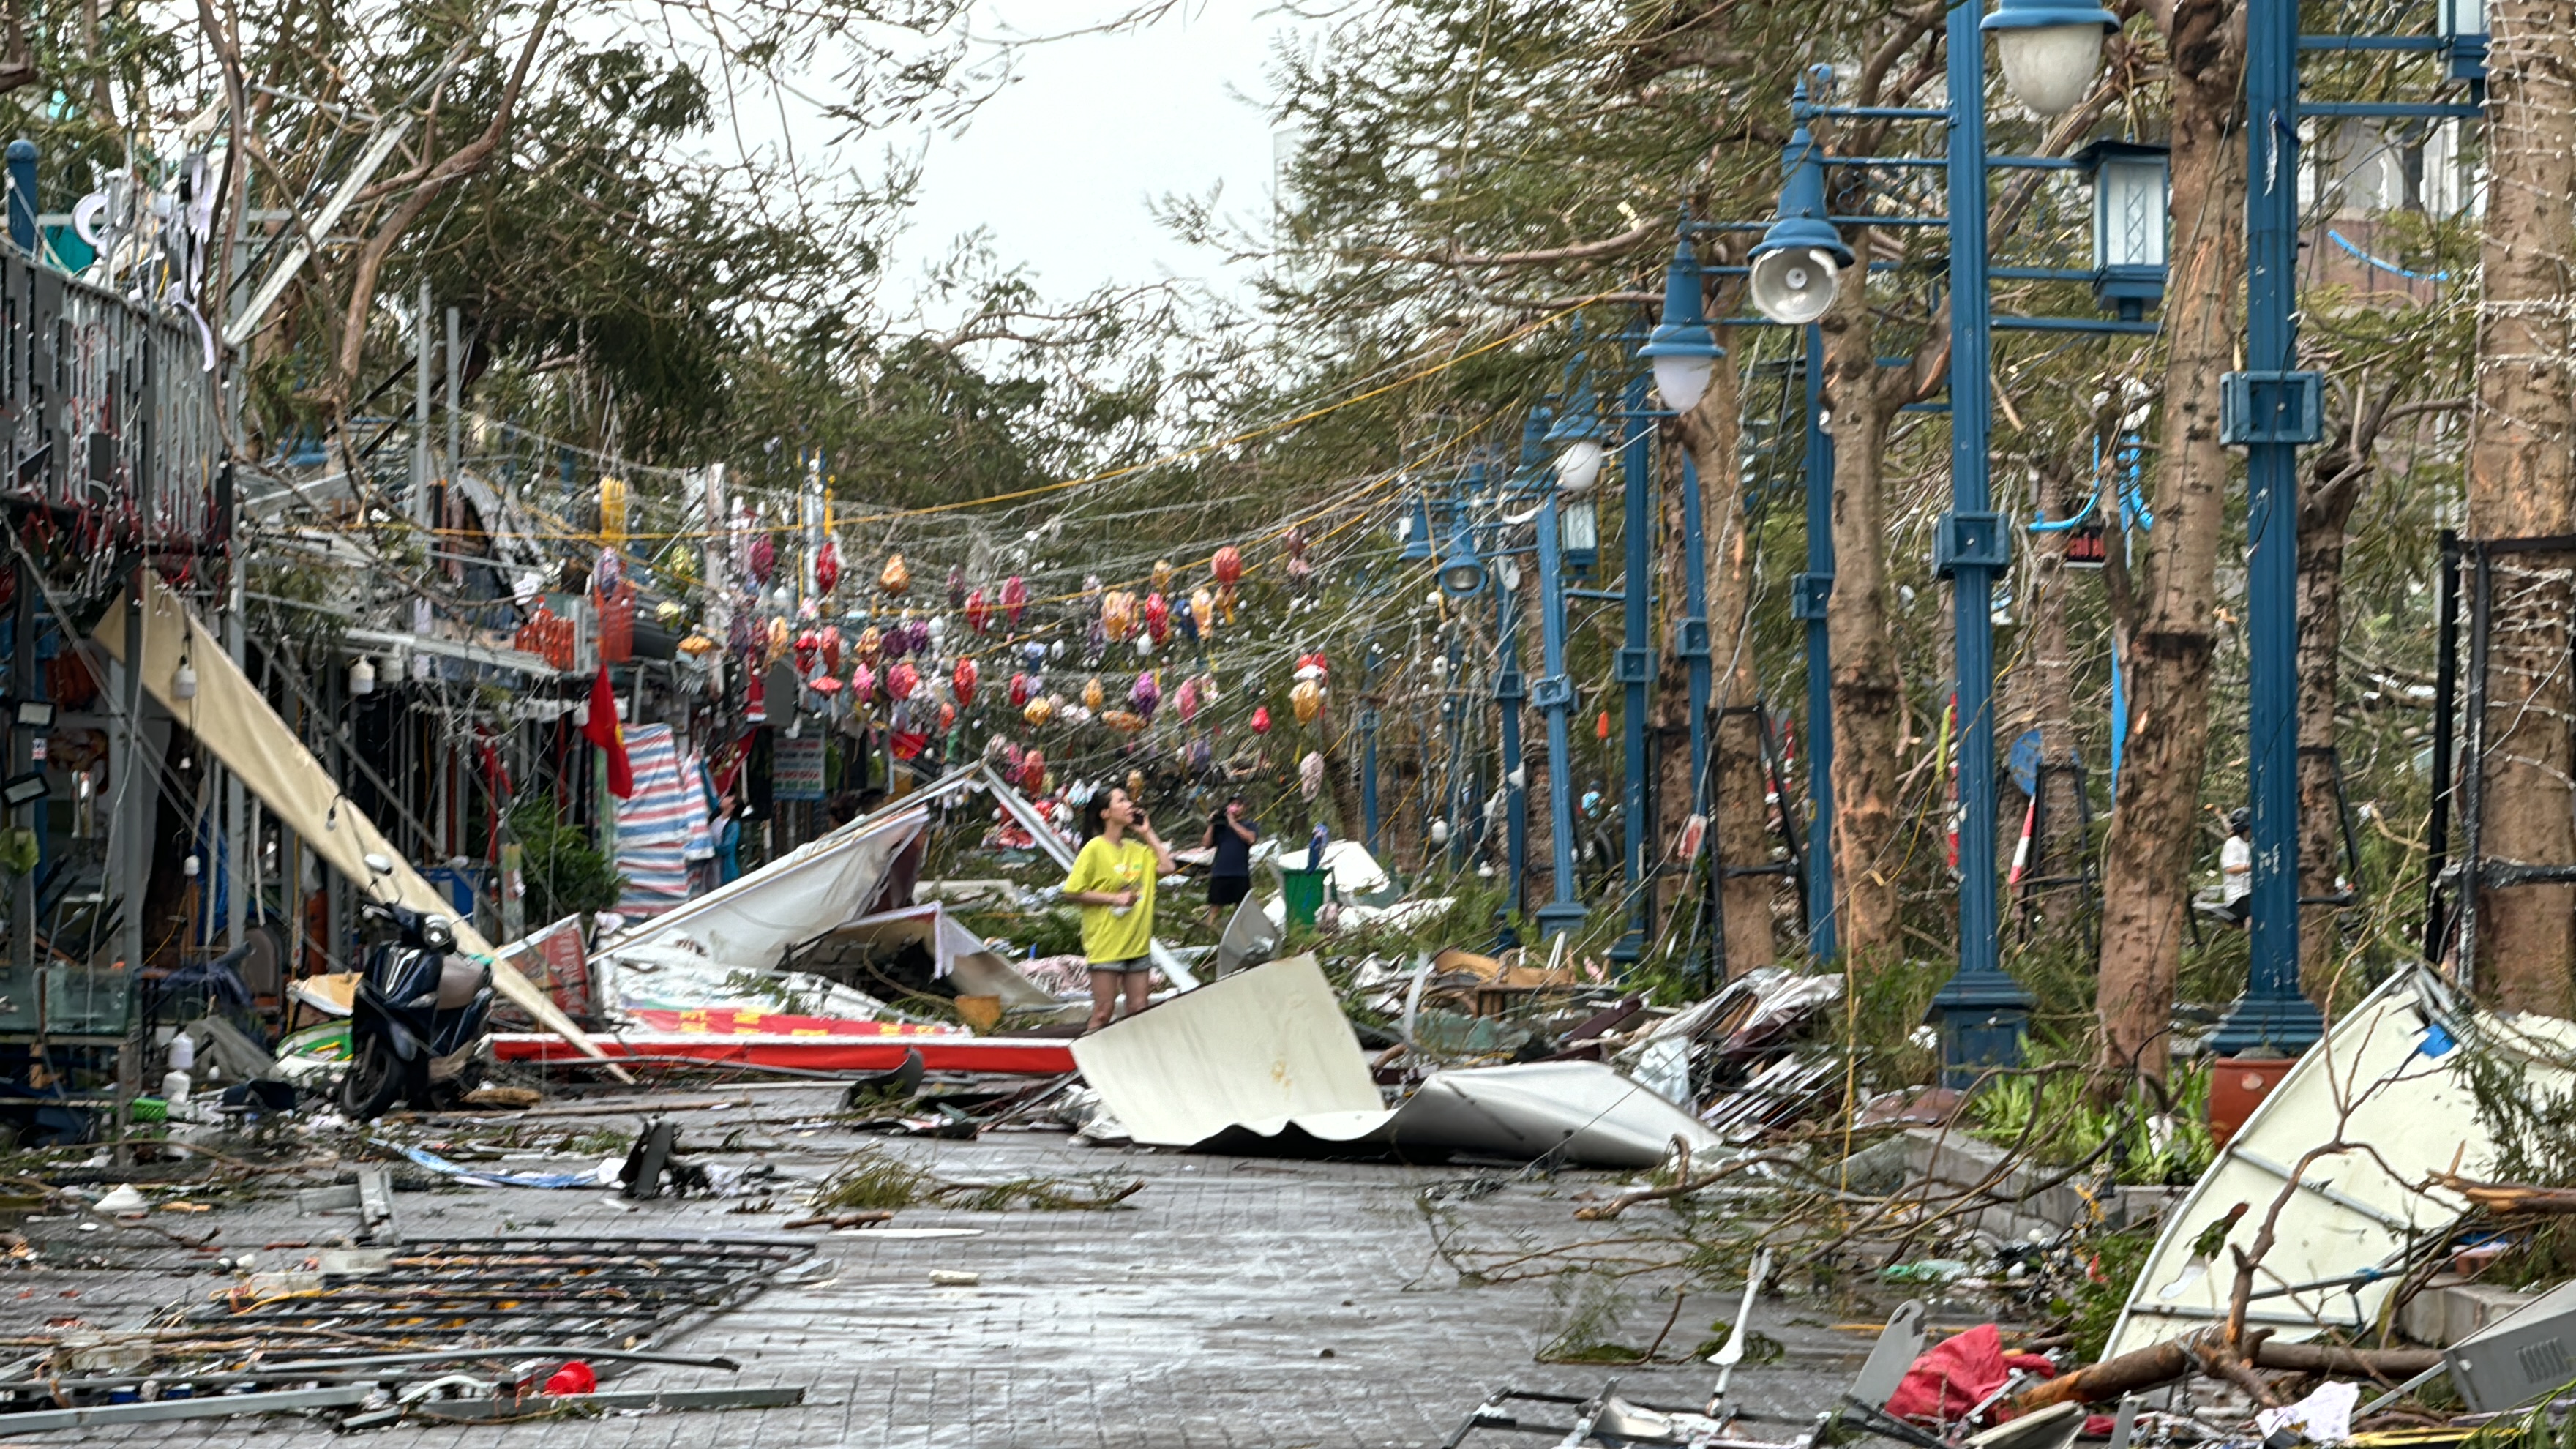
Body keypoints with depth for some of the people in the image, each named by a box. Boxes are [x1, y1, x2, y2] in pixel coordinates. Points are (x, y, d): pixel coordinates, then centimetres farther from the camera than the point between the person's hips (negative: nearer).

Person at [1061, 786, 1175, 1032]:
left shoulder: (1137, 849, 10)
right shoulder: (1095, 849, -8)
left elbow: (1166, 867, 1)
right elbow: (1072, 892, -10)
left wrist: (1148, 834, 3)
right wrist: (1115, 898, -16)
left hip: (1138, 944, 6)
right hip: (1106, 945, -6)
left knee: (1138, 1011, 8)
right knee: (1103, 1012, -5)